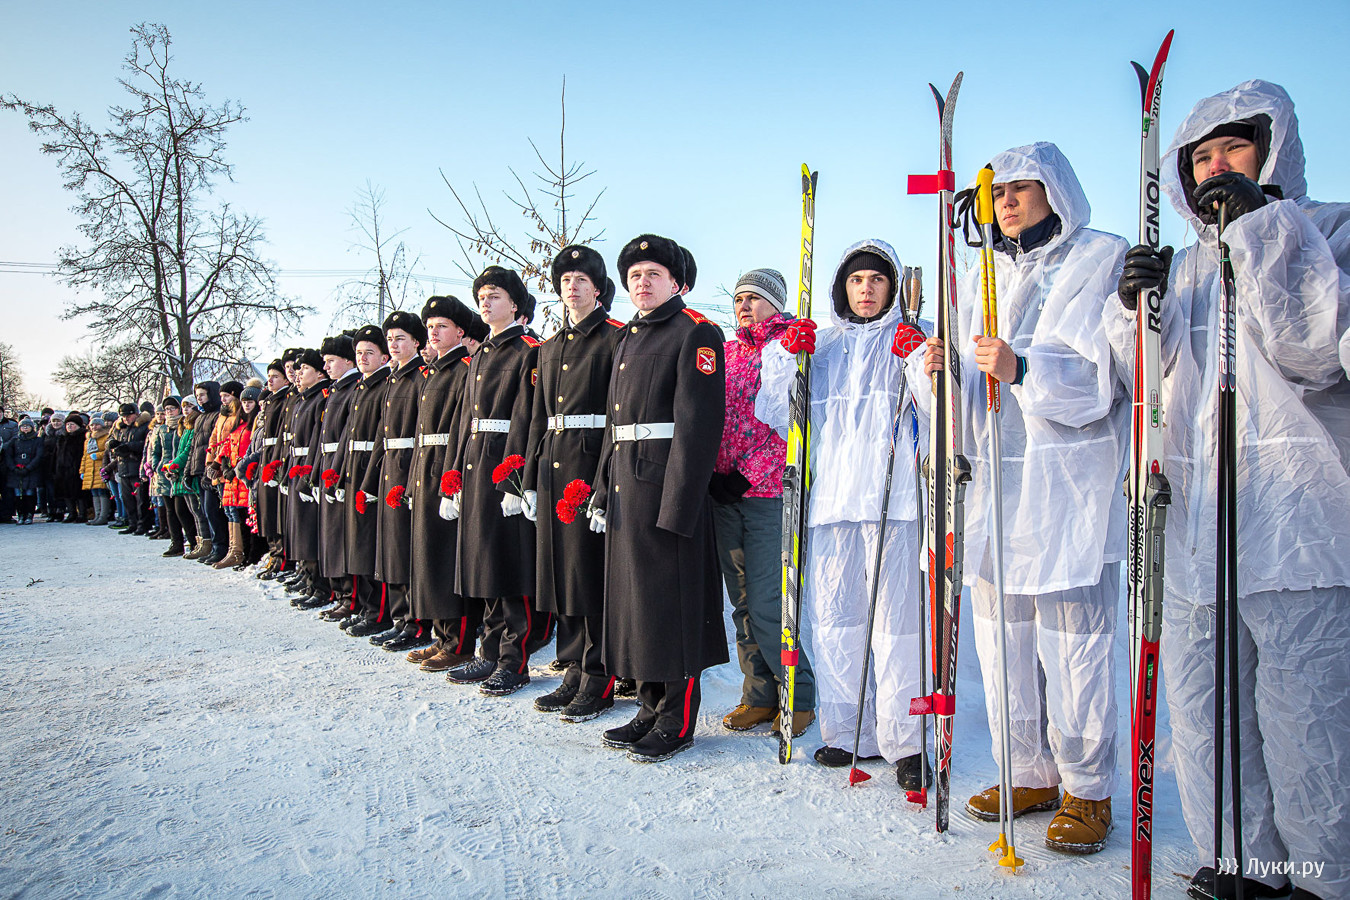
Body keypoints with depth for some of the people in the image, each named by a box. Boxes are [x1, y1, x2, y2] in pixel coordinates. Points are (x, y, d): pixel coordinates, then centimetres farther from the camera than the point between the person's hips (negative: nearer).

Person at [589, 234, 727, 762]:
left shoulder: (695, 333, -6)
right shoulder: (629, 339, 19)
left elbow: (699, 424, -15)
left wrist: (676, 504, -21)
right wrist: (603, 489, 13)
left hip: (668, 486, -8)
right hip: (625, 487, 8)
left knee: (672, 600, -2)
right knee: (635, 595, 13)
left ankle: (678, 721, 11)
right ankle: (652, 708, 26)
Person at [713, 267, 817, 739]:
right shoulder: (726, 353, 17)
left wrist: (748, 475, -15)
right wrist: (713, 474, 3)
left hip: (770, 493, -6)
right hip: (724, 496, 6)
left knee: (766, 607, -7)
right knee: (743, 605, 10)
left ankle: (799, 697, 10)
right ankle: (759, 695, 22)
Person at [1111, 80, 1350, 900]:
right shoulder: (1184, 267, 20)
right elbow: (1149, 388, 15)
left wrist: (1263, 226, -12)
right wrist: (1136, 310, -2)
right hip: (1194, 526, 6)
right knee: (1203, 711, 9)